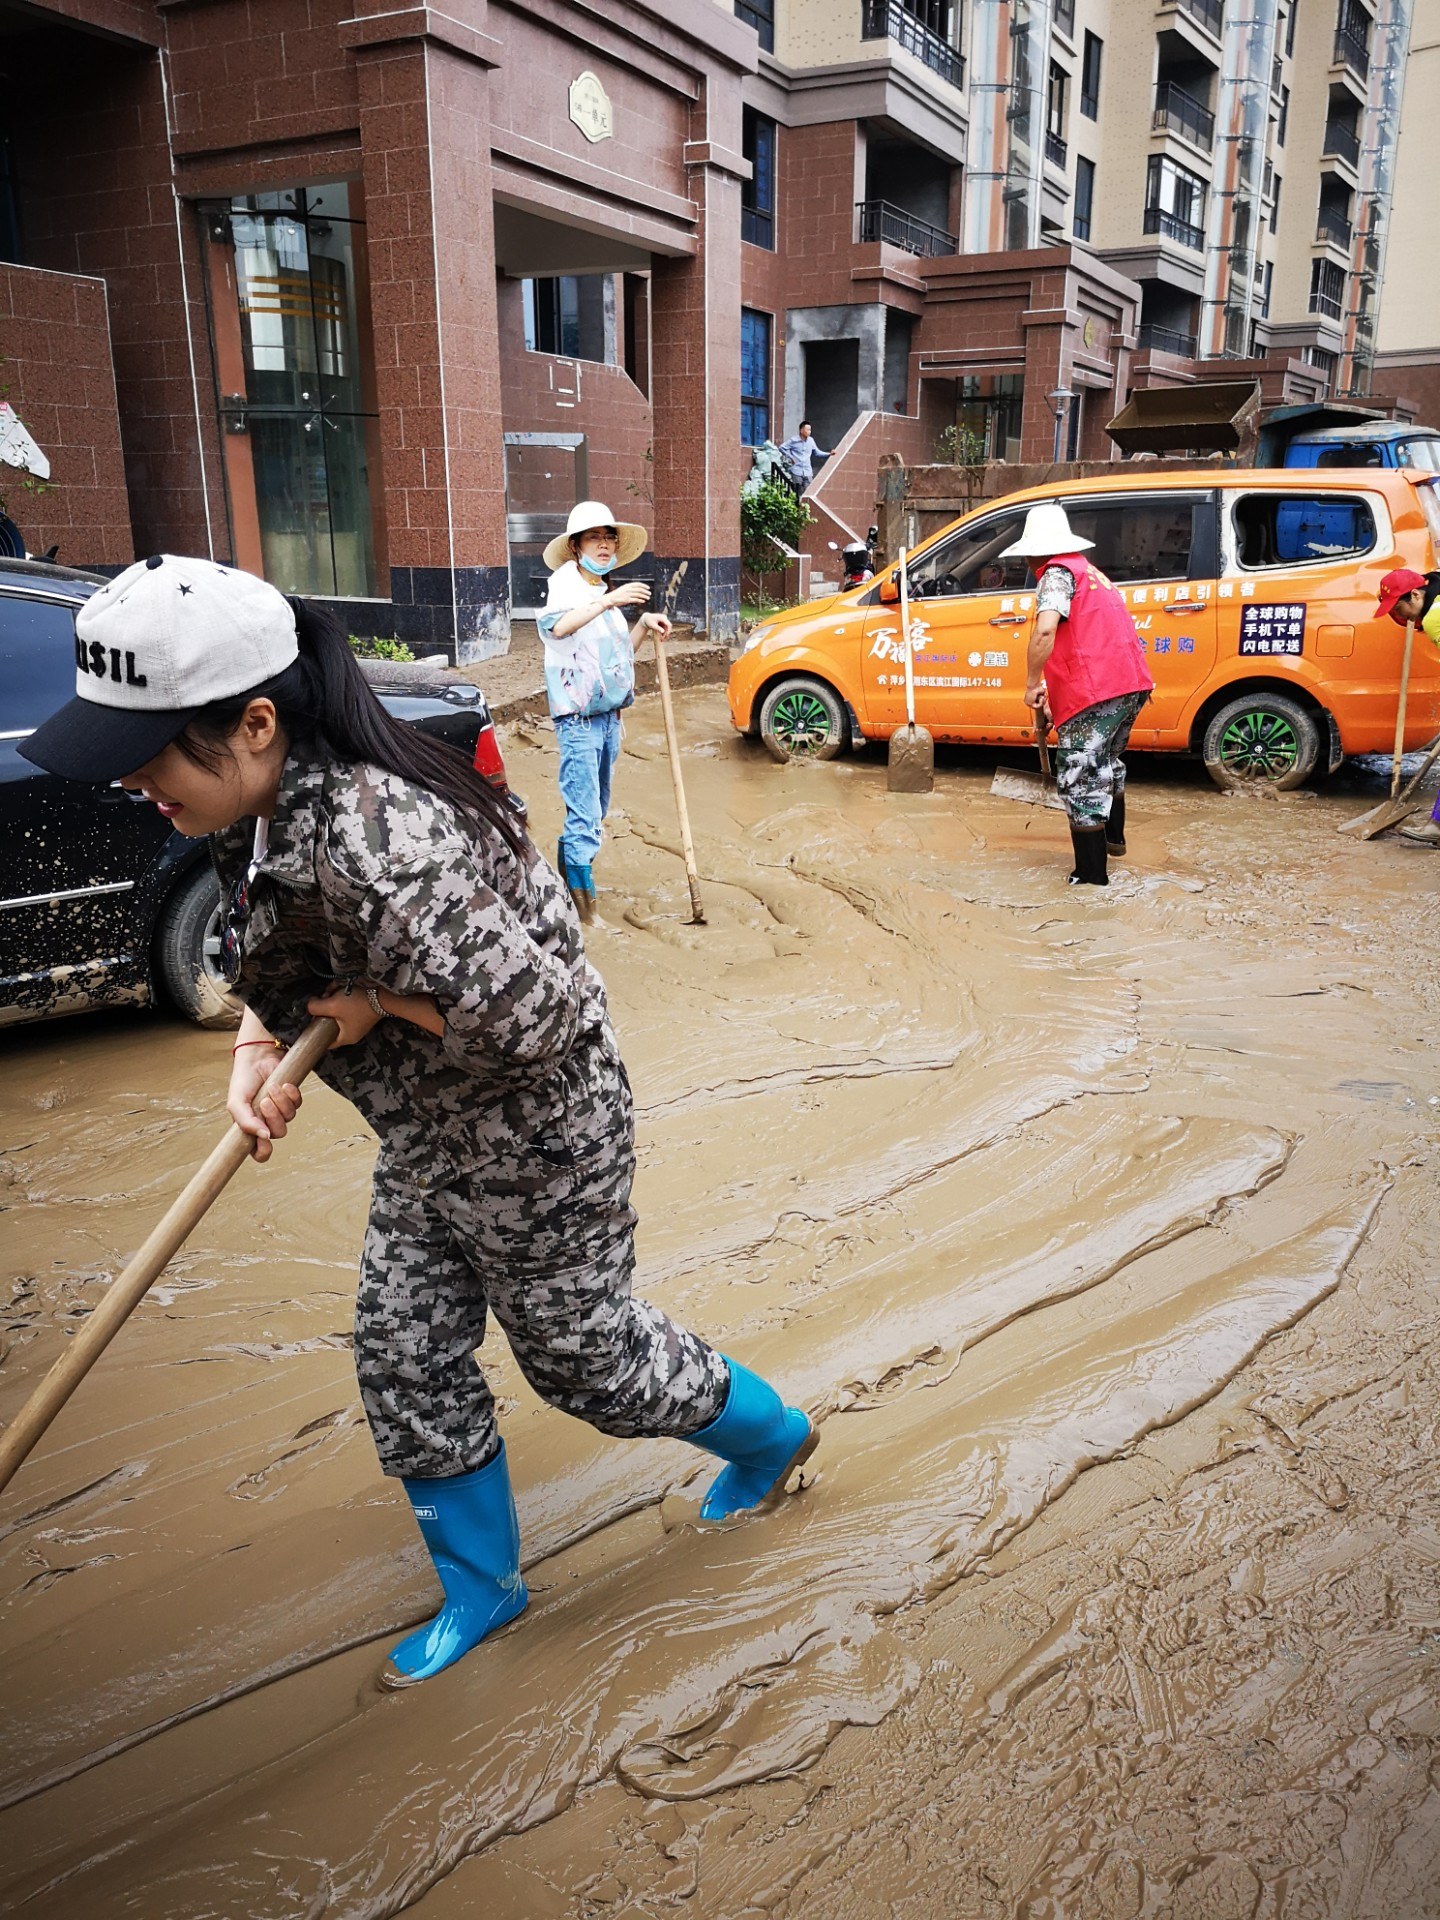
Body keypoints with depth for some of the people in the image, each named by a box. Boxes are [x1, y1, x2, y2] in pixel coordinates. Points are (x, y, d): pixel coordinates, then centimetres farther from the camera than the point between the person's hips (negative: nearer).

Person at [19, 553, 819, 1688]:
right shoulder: (261, 811, -5)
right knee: (405, 1363, 16)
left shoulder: (370, 842, -37)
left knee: (584, 1358, 13)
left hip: (536, 1142, -9)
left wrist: (380, 1004, -23)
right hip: (425, 1145, 9)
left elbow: (533, 1016, -37)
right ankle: (483, 1586, 39)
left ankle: (773, 1434, 42)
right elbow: (282, 960, 11)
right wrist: (258, 1047, -9)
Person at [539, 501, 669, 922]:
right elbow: (556, 626, -32)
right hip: (578, 717, -8)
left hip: (609, 715, 8)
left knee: (594, 812, 14)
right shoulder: (566, 581, -8)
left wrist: (645, 626, 9)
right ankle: (582, 899, -5)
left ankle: (567, 876, 27)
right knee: (585, 816, -11)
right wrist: (609, 601, -40)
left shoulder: (604, 591, 17)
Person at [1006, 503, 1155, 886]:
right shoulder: (1090, 572, 25)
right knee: (1107, 762, 31)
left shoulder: (1057, 574, -6)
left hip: (1096, 692, -10)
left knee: (1080, 779, -4)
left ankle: (1091, 875, -2)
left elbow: (1046, 629, -25)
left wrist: (1032, 684, -15)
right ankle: (1112, 837, 50)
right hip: (1131, 683, 10)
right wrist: (1054, 694, 27)